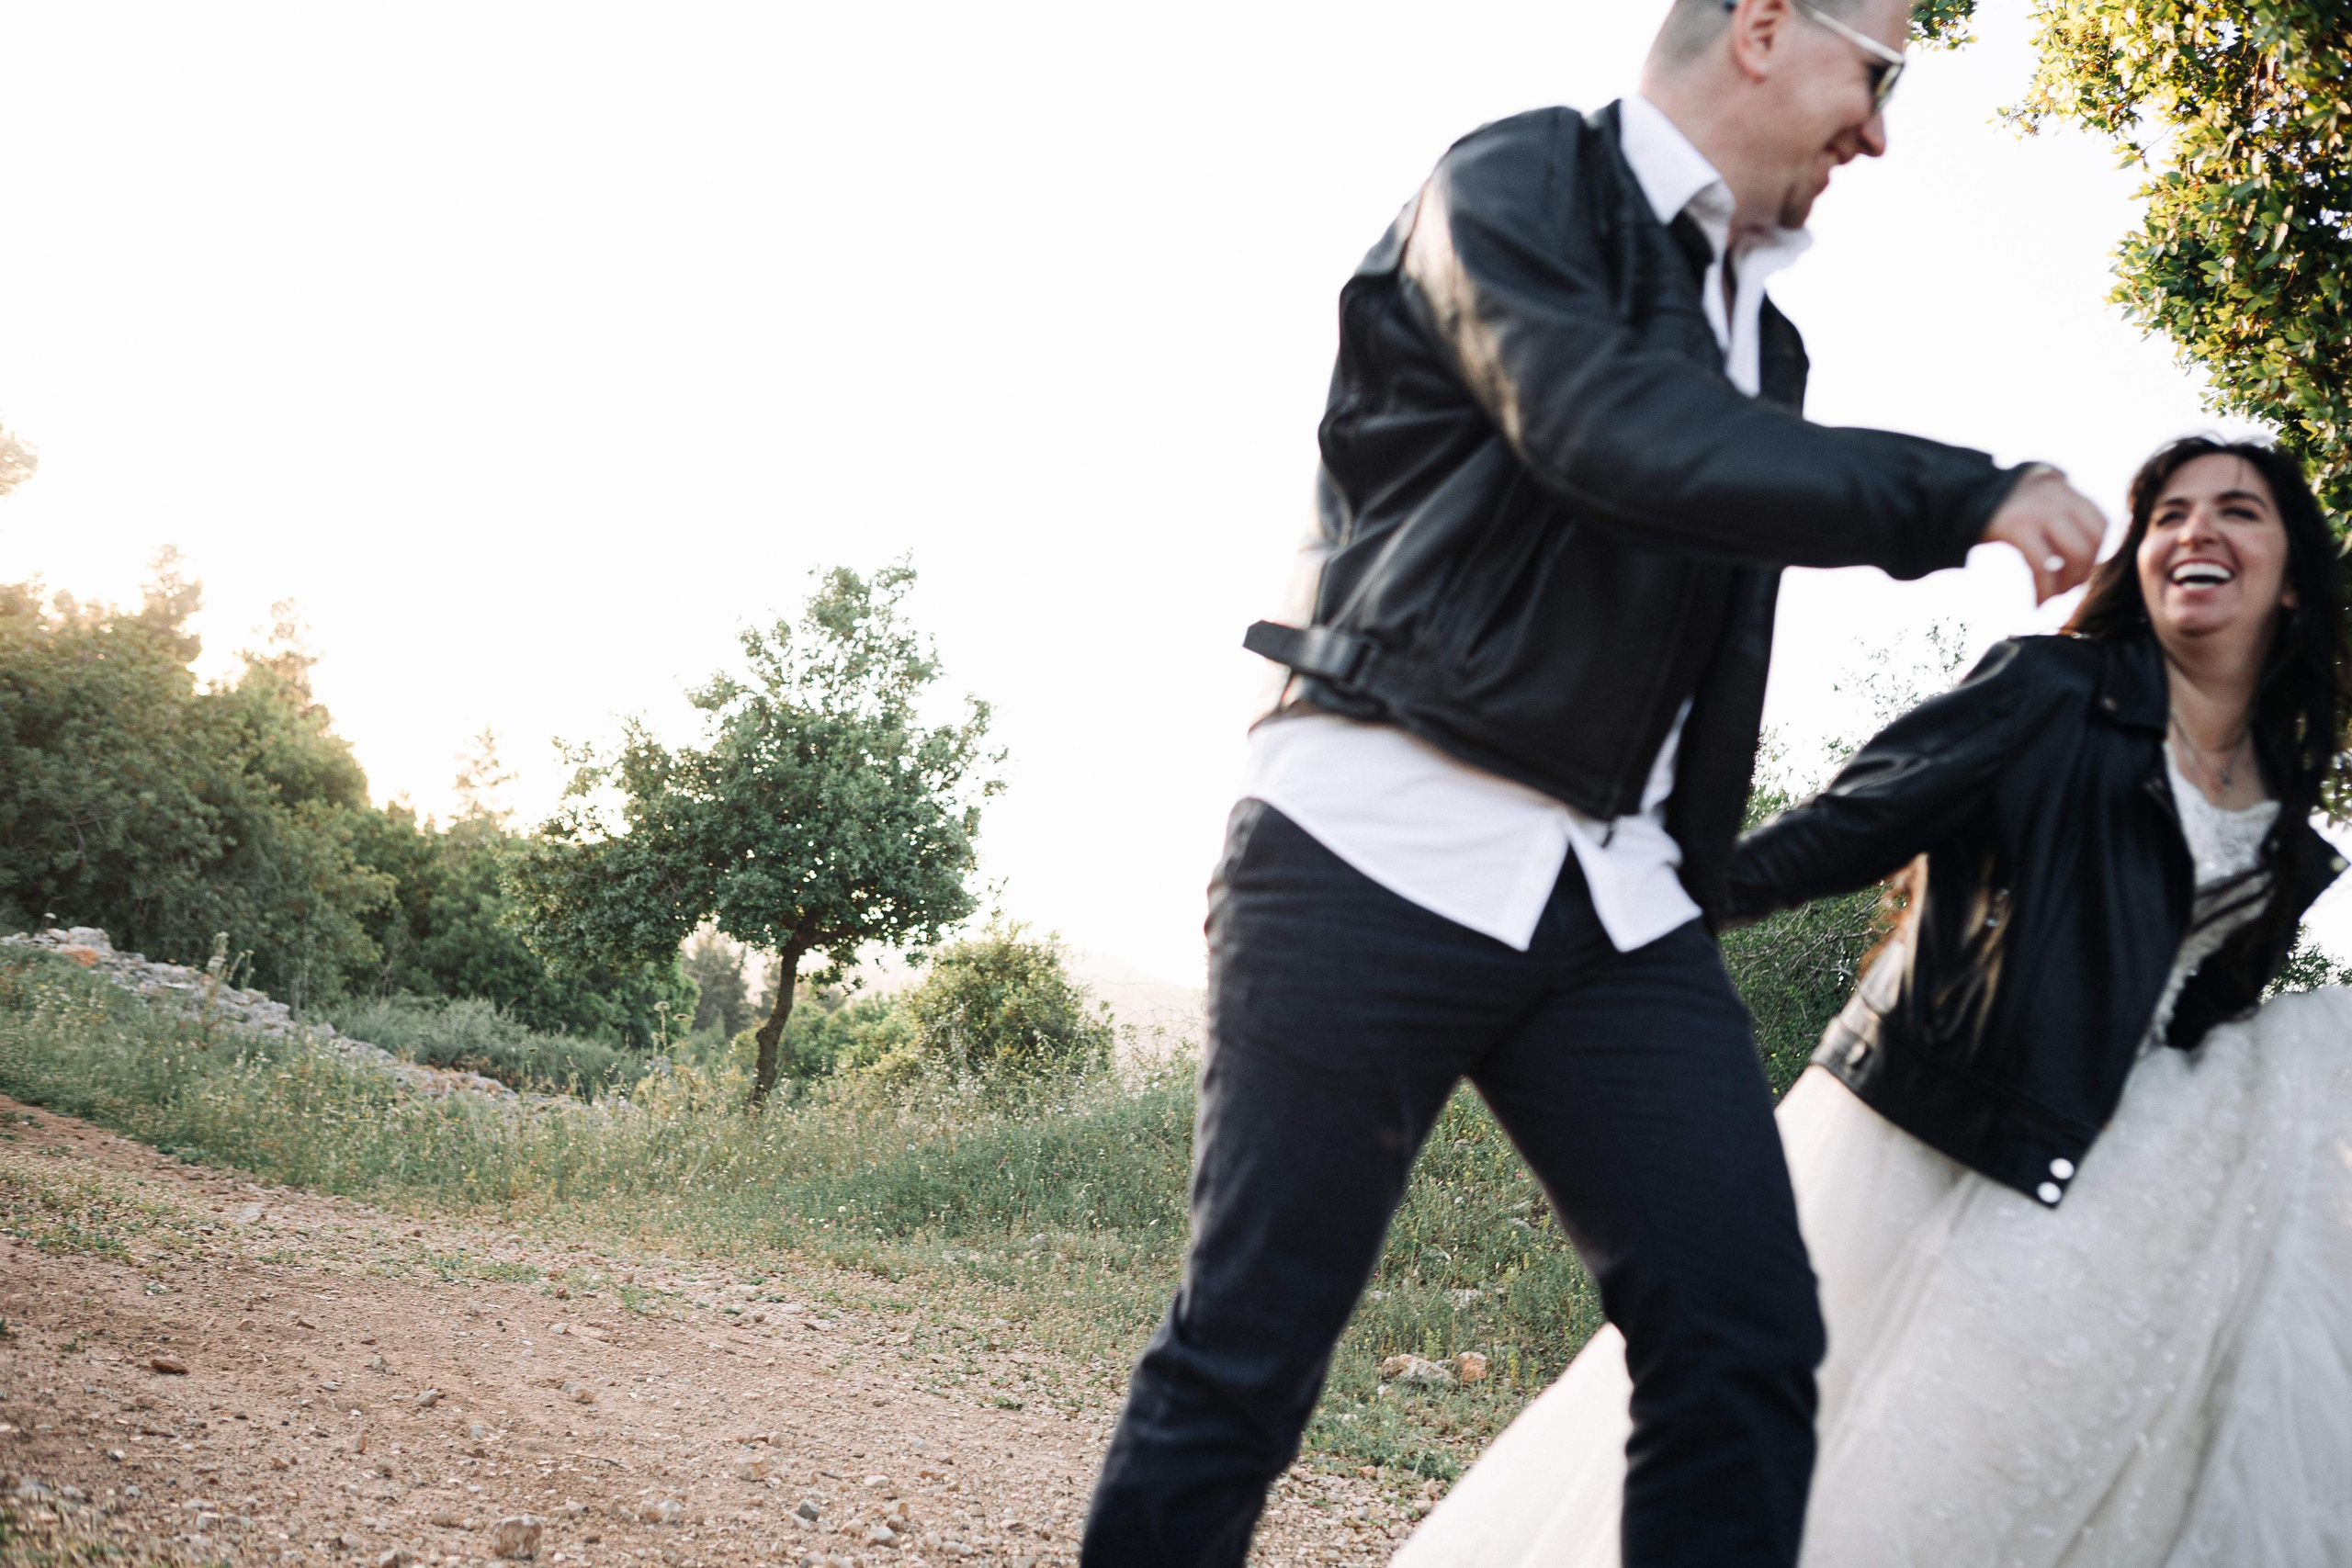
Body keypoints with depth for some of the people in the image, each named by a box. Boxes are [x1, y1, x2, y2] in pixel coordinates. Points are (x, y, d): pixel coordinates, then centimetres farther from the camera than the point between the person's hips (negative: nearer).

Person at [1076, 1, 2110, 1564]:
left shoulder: (1764, 343, 21)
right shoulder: (1520, 181, 0)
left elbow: (1717, 675, 19)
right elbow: (1609, 433, -19)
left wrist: (1693, 903, 13)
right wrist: (1967, 496, -13)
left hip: (1617, 895, 7)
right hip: (1380, 850, -6)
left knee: (1749, 1337, -3)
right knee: (1247, 1356, -1)